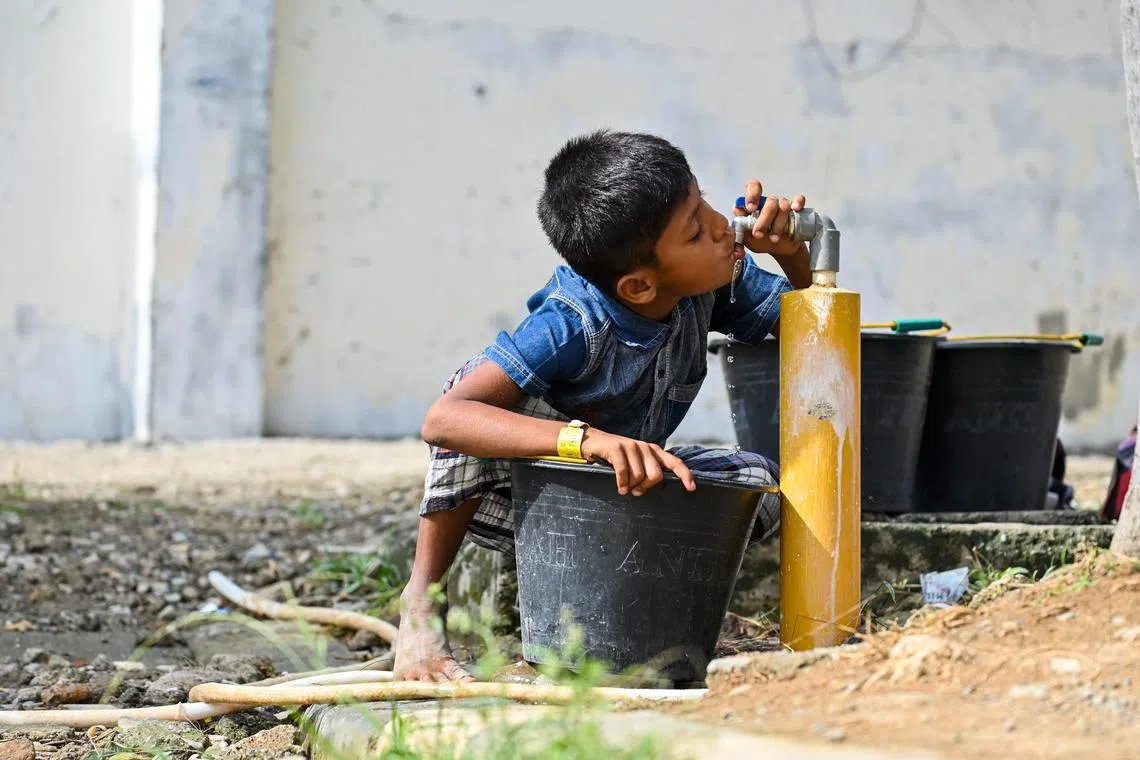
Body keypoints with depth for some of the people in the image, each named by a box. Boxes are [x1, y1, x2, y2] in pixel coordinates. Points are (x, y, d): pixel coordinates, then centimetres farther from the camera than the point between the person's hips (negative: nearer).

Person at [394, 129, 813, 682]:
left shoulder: (715, 283, -16)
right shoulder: (571, 327, -36)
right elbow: (442, 419, -47)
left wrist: (794, 254, -27)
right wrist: (586, 439, -61)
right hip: (514, 495, -6)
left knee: (760, 486, -18)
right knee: (482, 393, -37)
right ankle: (421, 600, -20)